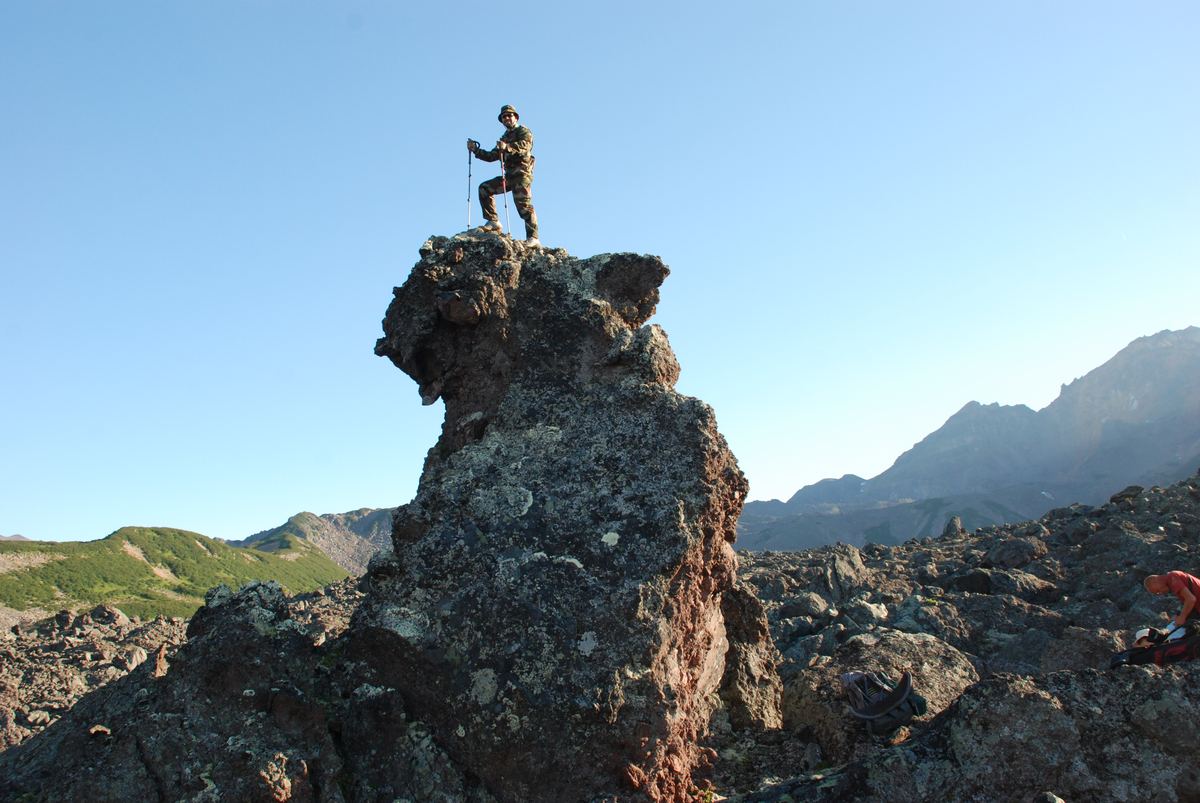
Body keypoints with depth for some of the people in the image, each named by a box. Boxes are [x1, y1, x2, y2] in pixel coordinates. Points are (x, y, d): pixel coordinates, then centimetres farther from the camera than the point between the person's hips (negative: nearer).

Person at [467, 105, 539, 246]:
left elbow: (525, 145, -19)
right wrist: (475, 150, 10)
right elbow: (491, 156, 24)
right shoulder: (504, 138, 26)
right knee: (484, 188, 1)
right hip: (509, 175, 8)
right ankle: (493, 222, -2)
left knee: (523, 204, -20)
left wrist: (507, 147, -37)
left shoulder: (523, 131, 4)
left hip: (522, 173, -8)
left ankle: (533, 238, -24)